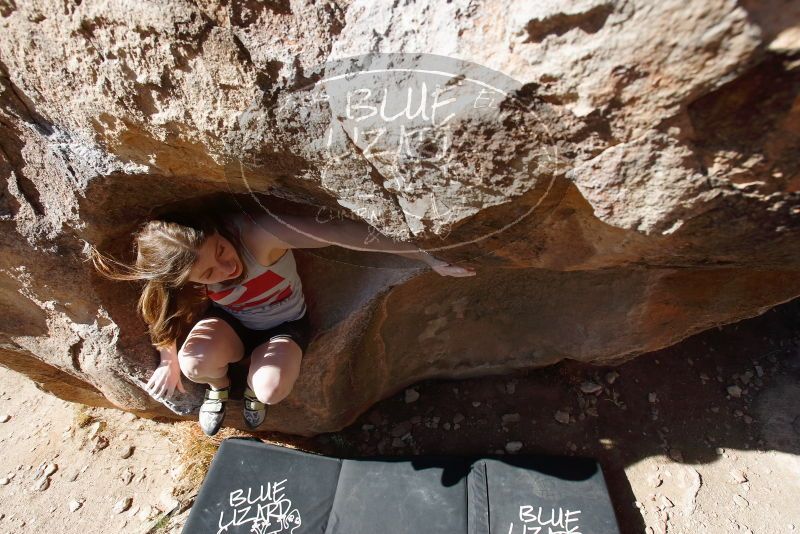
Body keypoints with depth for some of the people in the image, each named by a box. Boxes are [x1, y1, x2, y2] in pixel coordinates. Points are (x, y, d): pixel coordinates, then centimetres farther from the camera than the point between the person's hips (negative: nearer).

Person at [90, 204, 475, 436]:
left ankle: (251, 390, 13)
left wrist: (426, 257, -44)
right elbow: (163, 314, 0)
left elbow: (342, 233, -45)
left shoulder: (257, 232, -40)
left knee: (270, 389, -29)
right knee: (195, 363, -30)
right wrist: (169, 362, -4)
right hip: (230, 321, 2)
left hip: (284, 324, -2)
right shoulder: (184, 275, -25)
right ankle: (219, 387, 10)